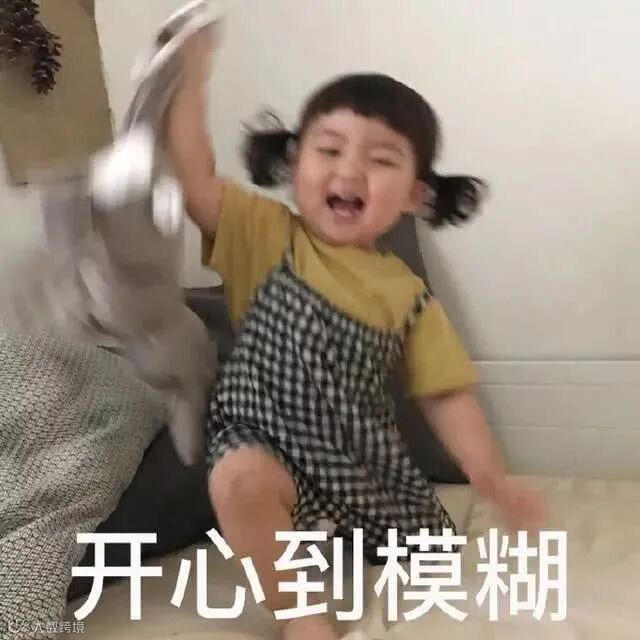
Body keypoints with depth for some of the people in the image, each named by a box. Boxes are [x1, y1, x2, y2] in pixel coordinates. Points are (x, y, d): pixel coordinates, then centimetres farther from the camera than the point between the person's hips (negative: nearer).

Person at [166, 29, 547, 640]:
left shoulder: (406, 294, 0)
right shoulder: (268, 235, -6)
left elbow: (445, 392, 2)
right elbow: (193, 180, -18)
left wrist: (492, 477, -8)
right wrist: (191, 74, -24)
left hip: (361, 453, 4)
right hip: (266, 436, -4)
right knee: (240, 481, -37)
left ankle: (322, 527, 31)